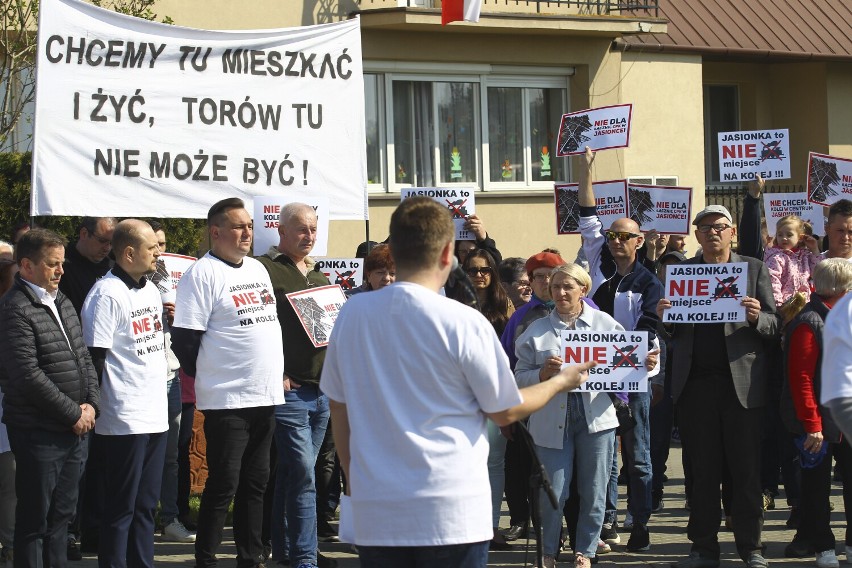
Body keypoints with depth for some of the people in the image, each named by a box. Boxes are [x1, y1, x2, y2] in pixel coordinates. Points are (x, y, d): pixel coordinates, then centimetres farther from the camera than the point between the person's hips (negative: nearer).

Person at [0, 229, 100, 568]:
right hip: (38, 433, -8)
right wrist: (74, 413, -14)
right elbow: (28, 376, -21)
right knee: (35, 520, -1)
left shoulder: (62, 303, 13)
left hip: (73, 430, 8)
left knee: (62, 514, 15)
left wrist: (91, 403, 1)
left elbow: (84, 358, 17)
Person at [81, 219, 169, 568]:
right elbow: (94, 358, -15)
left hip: (155, 416, 8)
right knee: (121, 508, -2)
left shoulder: (151, 289, 14)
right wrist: (93, 408, -14)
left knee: (146, 505, 12)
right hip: (124, 420, -8)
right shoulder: (107, 295, -13)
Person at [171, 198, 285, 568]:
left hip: (266, 397, 8)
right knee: (223, 485, -5)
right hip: (227, 400, -8)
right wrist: (207, 378, -3)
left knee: (256, 483, 12)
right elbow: (185, 340, -13)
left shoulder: (257, 269, 16)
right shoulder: (202, 273, -9)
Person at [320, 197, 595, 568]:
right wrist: (561, 382, 18)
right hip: (452, 516, -3)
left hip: (375, 515, 4)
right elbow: (506, 412, 0)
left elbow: (338, 409, 11)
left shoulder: (351, 314, 1)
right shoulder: (464, 323, -10)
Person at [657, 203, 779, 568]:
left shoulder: (754, 269, 7)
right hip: (695, 384, 2)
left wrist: (757, 318, -18)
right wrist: (665, 317, -12)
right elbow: (673, 334, 10)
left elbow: (775, 325, 3)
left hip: (741, 383, -2)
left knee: (746, 470, 0)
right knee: (702, 471, 5)